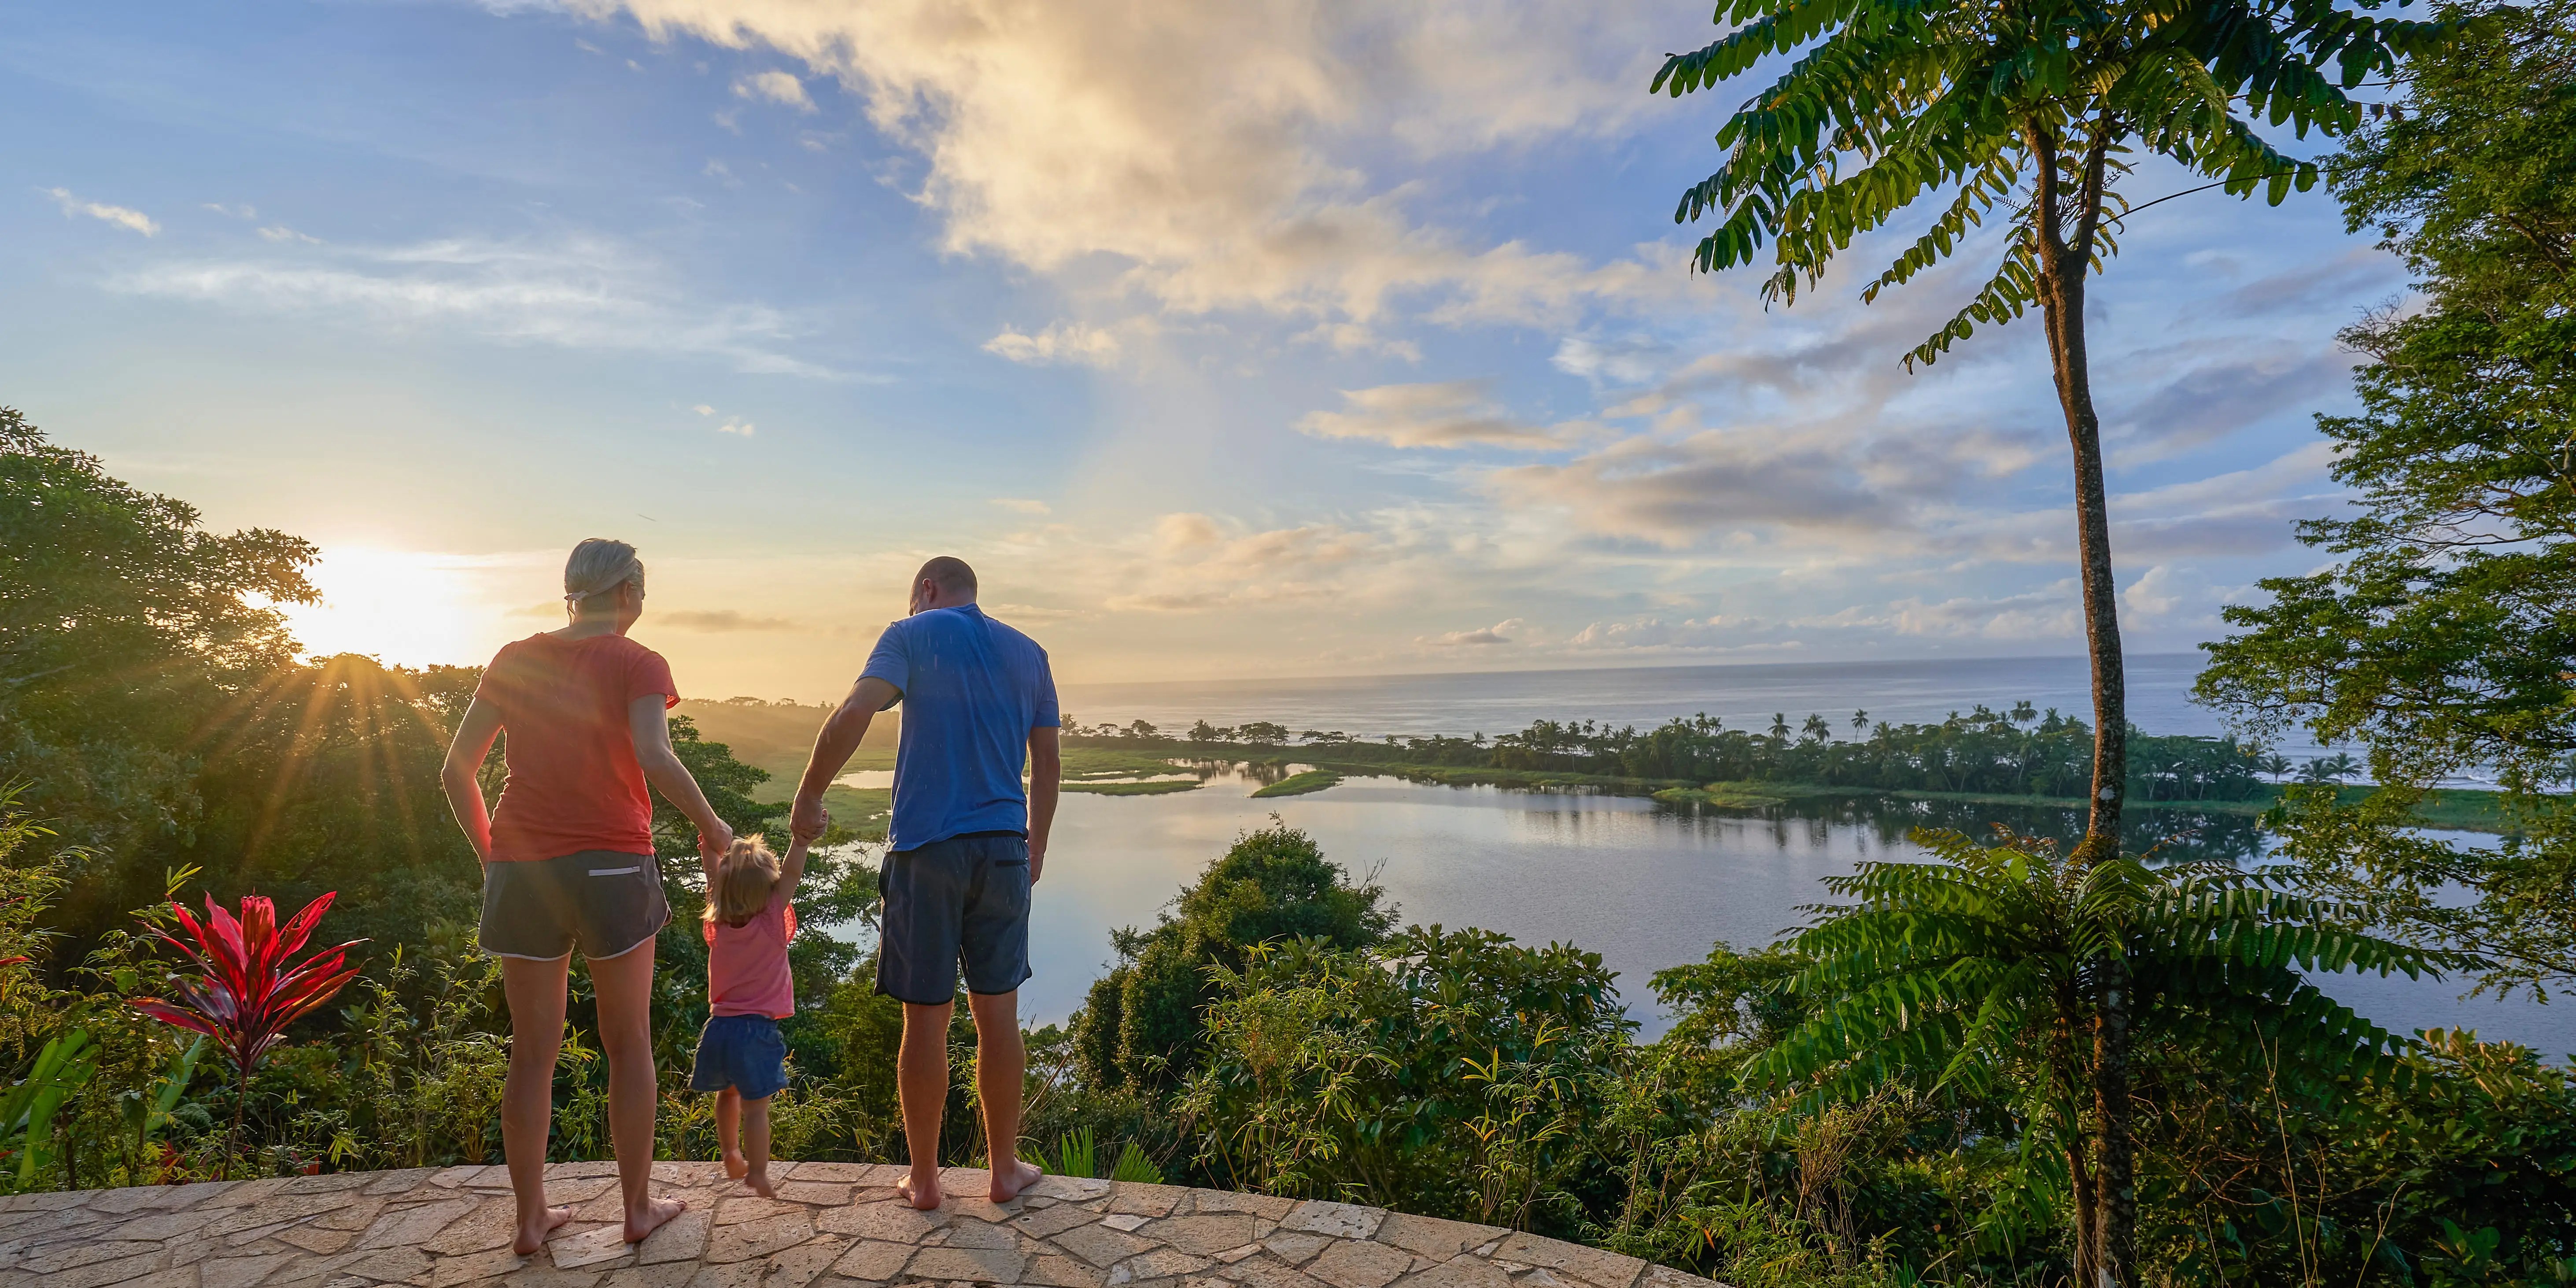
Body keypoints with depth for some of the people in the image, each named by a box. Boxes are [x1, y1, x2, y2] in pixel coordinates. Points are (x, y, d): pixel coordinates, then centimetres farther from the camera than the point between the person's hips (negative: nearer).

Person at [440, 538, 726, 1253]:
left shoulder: (514, 660, 8)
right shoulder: (637, 664, -6)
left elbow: (456, 770, 7)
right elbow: (655, 759, -22)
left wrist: (489, 854, 16)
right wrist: (713, 827, -9)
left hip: (520, 869, 4)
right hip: (612, 866, -4)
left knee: (532, 1051, 14)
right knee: (628, 1044, 11)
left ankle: (531, 1216, 23)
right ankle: (639, 1205, 21)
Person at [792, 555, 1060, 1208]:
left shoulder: (912, 636, 0)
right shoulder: (1028, 653, 13)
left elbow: (852, 716, -15)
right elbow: (1047, 762, 13)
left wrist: (809, 795, -4)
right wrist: (1037, 841, 23)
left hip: (925, 848, -3)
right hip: (1004, 848, 3)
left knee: (926, 1019, 7)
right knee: (998, 1015, 12)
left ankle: (923, 1178, 20)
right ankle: (1006, 1168, 22)